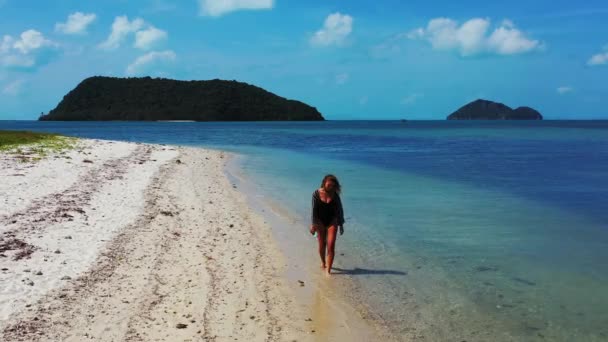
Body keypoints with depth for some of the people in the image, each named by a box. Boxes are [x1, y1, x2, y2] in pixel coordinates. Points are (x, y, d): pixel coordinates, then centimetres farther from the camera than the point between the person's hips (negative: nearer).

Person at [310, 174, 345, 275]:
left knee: (331, 246, -8)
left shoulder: (335, 194, -5)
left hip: (332, 221, 0)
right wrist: (313, 224, -9)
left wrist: (341, 224, 6)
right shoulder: (316, 194, -9)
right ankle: (323, 262, 38)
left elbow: (339, 210, 3)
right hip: (320, 221, 0)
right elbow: (314, 210, -7)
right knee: (322, 245, 11)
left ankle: (328, 270, -4)